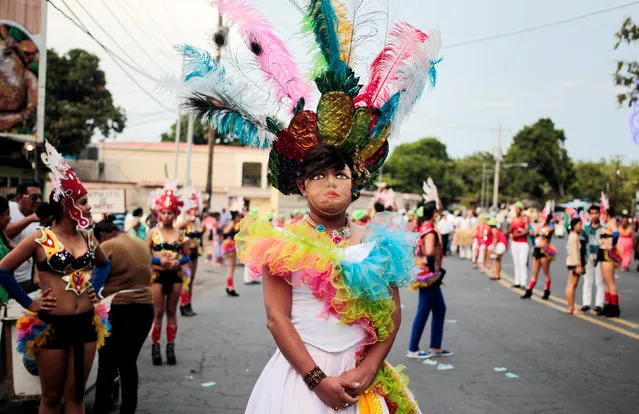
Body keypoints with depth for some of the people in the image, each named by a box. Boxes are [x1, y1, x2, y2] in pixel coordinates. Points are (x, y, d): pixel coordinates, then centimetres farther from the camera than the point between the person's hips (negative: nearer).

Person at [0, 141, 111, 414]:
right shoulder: (40, 239, -10)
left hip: (86, 323, 4)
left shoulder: (87, 237, 5)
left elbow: (105, 263, 24)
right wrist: (28, 303, -8)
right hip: (52, 326, -4)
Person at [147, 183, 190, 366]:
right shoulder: (153, 232, -1)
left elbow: (187, 256, 6)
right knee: (158, 312, 2)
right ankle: (155, 346, 13)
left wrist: (178, 262, -14)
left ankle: (171, 347, 16)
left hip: (175, 275, 2)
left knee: (172, 311, 9)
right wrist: (160, 260, -17)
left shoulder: (180, 234, 3)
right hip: (157, 275, -1)